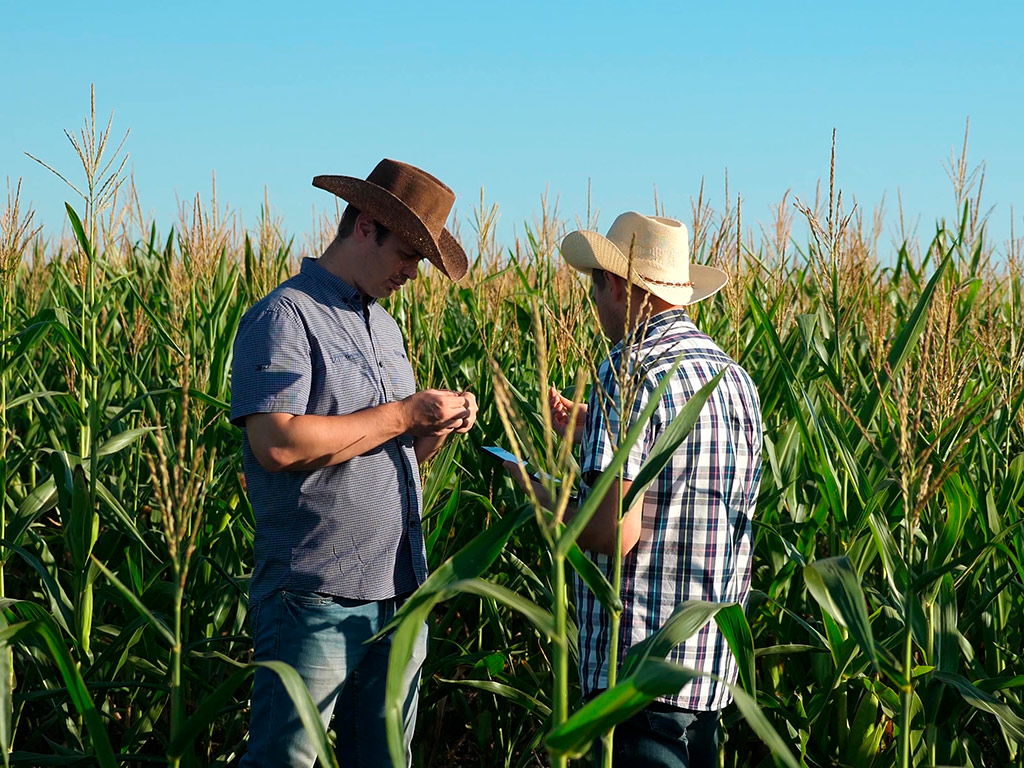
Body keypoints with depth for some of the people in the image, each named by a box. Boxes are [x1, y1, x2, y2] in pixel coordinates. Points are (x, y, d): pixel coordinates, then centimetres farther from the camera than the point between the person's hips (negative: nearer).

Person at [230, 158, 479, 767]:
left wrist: (436, 432, 2)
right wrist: (402, 414, -16)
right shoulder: (284, 317, -9)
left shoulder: (385, 328, 19)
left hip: (400, 595, 8)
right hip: (317, 599, -8)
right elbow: (278, 444, -23)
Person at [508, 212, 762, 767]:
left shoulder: (632, 372, -15)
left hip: (640, 667, -9)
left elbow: (613, 533, -20)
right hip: (712, 663, 9)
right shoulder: (734, 377, 11)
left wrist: (536, 493, -2)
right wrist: (593, 437, 23)